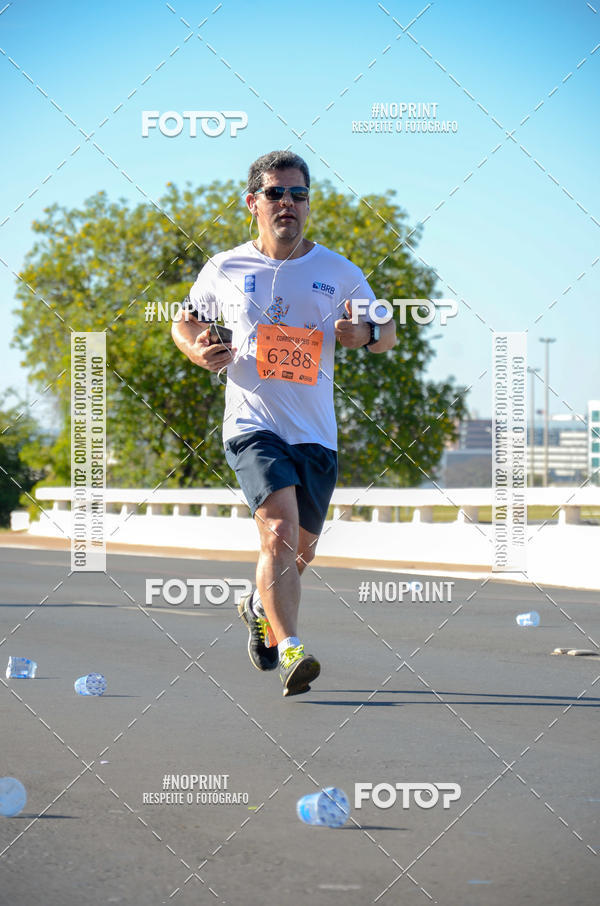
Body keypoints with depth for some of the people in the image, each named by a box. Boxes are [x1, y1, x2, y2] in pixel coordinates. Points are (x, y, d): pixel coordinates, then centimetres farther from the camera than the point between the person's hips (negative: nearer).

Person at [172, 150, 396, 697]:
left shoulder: (340, 273, 6)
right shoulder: (224, 270, 4)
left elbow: (388, 334, 15)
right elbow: (184, 322, 20)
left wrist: (366, 334, -10)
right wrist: (199, 352, -3)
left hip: (316, 435, 3)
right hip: (252, 426, -3)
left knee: (301, 552, 13)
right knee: (280, 529, -25)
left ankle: (261, 609, 45)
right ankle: (290, 651, -29)